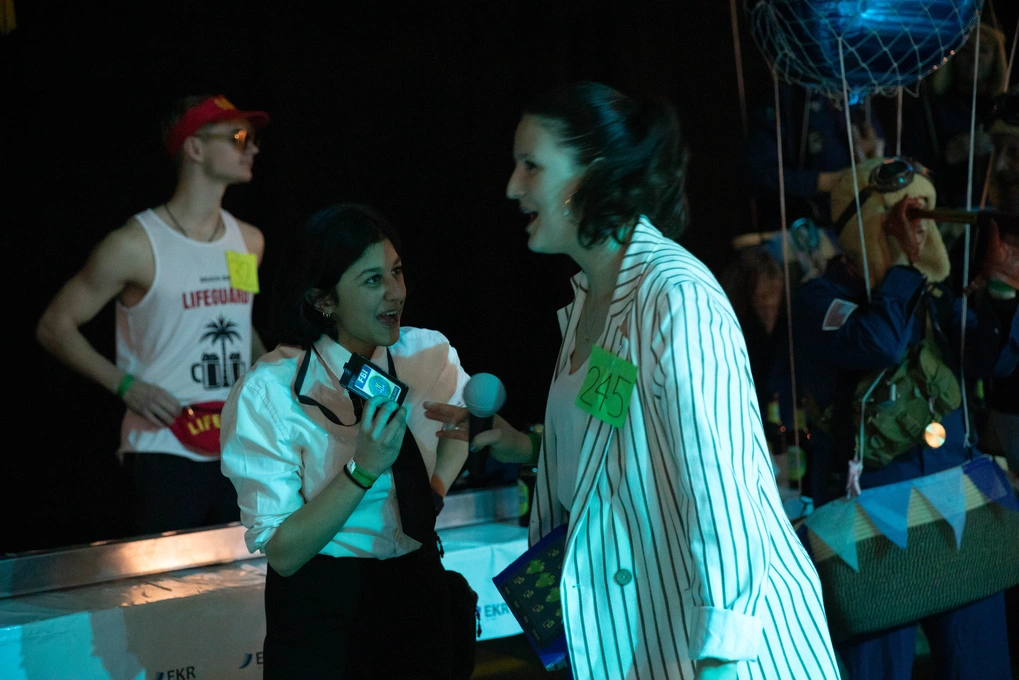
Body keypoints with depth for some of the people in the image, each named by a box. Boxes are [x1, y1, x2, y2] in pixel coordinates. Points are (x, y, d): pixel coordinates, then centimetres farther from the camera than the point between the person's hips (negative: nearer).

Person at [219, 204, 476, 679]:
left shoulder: (430, 354, -6)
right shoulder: (270, 391, -18)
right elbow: (282, 553, -19)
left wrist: (436, 487, 0)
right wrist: (364, 468, -29)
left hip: (418, 588, 4)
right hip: (323, 610, -4)